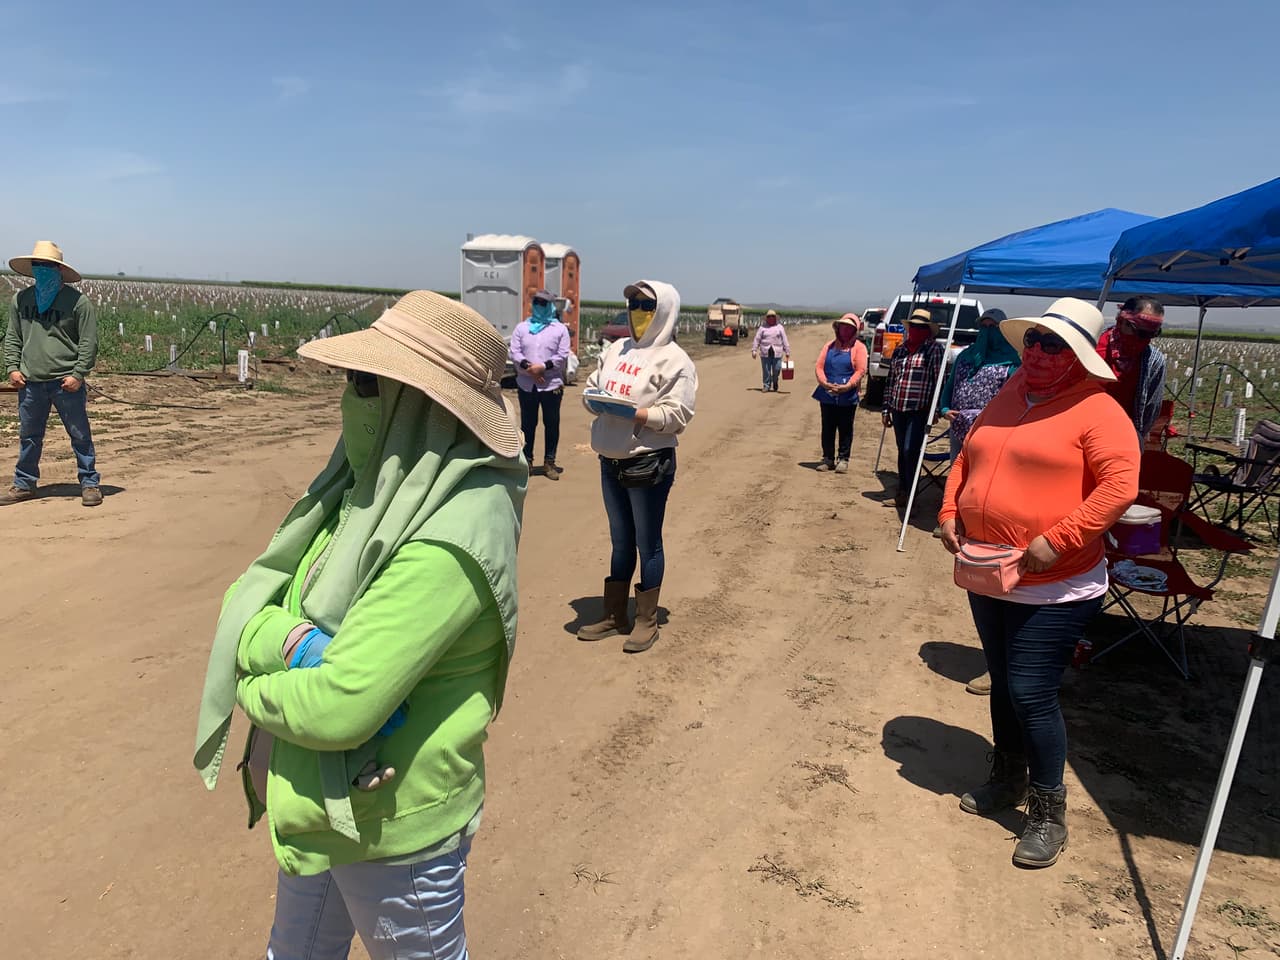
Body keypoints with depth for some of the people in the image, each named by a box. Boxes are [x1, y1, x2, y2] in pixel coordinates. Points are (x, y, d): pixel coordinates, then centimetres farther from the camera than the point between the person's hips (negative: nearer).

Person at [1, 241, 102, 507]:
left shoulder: (77, 301, -5)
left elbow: (88, 342, -6)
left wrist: (78, 375, -12)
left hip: (66, 382, -4)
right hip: (30, 383, 4)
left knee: (80, 436, 2)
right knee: (29, 437, 13)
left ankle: (90, 484, 10)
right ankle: (24, 484, 23)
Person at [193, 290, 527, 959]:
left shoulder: (447, 541, -30)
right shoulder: (381, 488, -2)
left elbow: (340, 708, -32)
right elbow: (248, 598, -1)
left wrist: (251, 688, -13)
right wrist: (293, 642, -22)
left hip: (390, 825, -8)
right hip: (318, 806, 8)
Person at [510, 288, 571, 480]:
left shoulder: (560, 329, 4)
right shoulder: (522, 327, 10)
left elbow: (563, 356, -4)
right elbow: (514, 352, 1)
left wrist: (543, 366, -15)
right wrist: (527, 367, -16)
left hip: (551, 384, -1)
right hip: (526, 385, 2)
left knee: (552, 424, 3)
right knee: (527, 424, 8)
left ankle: (549, 463, 12)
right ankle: (526, 460, 18)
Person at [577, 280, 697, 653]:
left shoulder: (674, 360, -10)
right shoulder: (616, 349, 10)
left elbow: (677, 415, -17)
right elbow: (590, 387, 15)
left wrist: (628, 411, -25)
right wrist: (593, 400, -8)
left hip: (649, 464, -7)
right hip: (610, 462, 7)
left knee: (647, 543, 5)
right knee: (620, 541, 18)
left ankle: (647, 620, 19)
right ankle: (613, 615, 30)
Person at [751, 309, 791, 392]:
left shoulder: (779, 327, 9)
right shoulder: (763, 327, 8)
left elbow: (784, 340, 9)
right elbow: (757, 339, 5)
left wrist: (787, 352, 7)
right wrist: (754, 350, -3)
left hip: (777, 353, 0)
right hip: (765, 353, 0)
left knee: (776, 370, -1)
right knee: (766, 371, 0)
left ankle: (775, 382, 26)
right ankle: (766, 386, 12)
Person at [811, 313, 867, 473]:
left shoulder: (859, 347, 1)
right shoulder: (830, 346, 13)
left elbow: (860, 370, -8)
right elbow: (819, 366, 4)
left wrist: (847, 386, -20)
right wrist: (824, 383, -14)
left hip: (847, 398, -3)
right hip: (827, 396, 3)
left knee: (845, 430, 4)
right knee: (827, 429, 8)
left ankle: (843, 459, 12)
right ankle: (828, 458, 17)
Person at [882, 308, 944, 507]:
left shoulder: (934, 349, -2)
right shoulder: (899, 350, 14)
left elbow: (939, 379, -8)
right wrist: (887, 408, 15)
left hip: (919, 410, -6)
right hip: (898, 409, 6)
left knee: (911, 450, -11)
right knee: (902, 451, 13)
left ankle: (909, 493, -1)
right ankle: (901, 491, 23)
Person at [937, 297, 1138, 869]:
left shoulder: (1096, 411, -12)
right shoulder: (1008, 397, 9)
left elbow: (1118, 487, -20)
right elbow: (966, 461, 16)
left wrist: (1055, 542, -25)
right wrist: (949, 514, 2)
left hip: (1056, 588, -7)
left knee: (1032, 694, -5)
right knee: (1002, 683, 20)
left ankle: (1048, 812, 16)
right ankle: (1008, 779, 40)